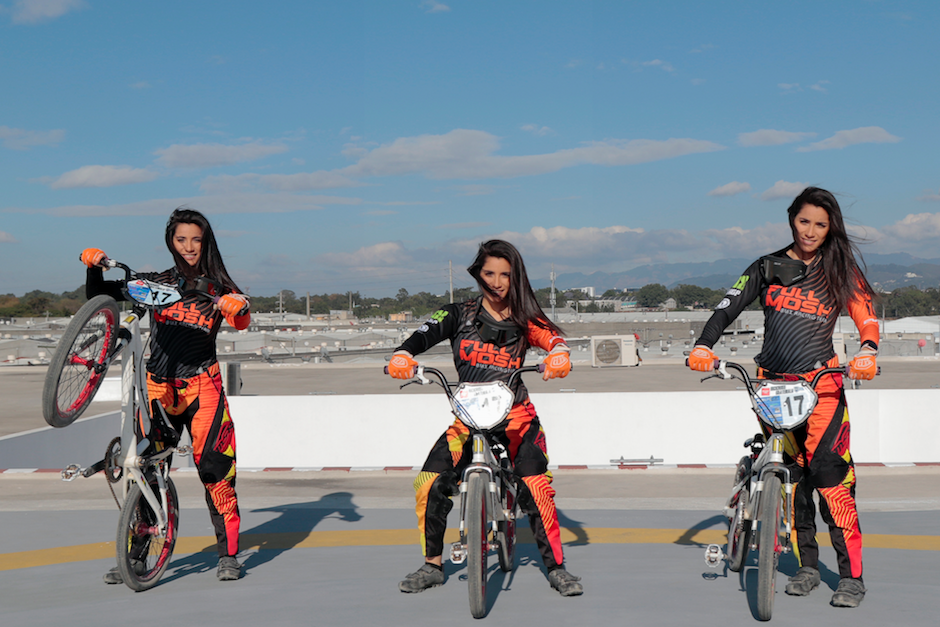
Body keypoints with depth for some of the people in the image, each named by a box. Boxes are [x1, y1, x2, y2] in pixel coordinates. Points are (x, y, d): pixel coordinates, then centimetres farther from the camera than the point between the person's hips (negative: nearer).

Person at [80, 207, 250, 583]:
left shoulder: (217, 289, 6)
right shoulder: (155, 283, 11)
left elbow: (241, 322, -12)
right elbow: (99, 297, 12)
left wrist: (238, 309, -33)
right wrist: (94, 266, -5)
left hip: (201, 385, -2)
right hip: (157, 385, 2)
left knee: (213, 465, -9)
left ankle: (228, 553, 2)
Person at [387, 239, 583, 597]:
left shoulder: (525, 319, 5)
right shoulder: (460, 316, 5)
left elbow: (552, 338, -11)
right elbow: (426, 333, -9)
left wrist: (558, 356, -34)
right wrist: (403, 356, -30)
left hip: (515, 416, -1)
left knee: (536, 486, -19)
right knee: (430, 484, -12)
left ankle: (556, 567, -2)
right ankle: (432, 566, 7)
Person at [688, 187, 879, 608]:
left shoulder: (840, 271, 7)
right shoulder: (768, 268, 9)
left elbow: (867, 319, 1)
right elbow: (727, 308, 2)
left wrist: (867, 354, -20)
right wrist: (703, 346, -14)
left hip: (822, 384, -2)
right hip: (773, 384, 2)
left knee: (829, 474, -13)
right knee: (792, 476, 4)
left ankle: (851, 576, -7)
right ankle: (807, 566, 15)